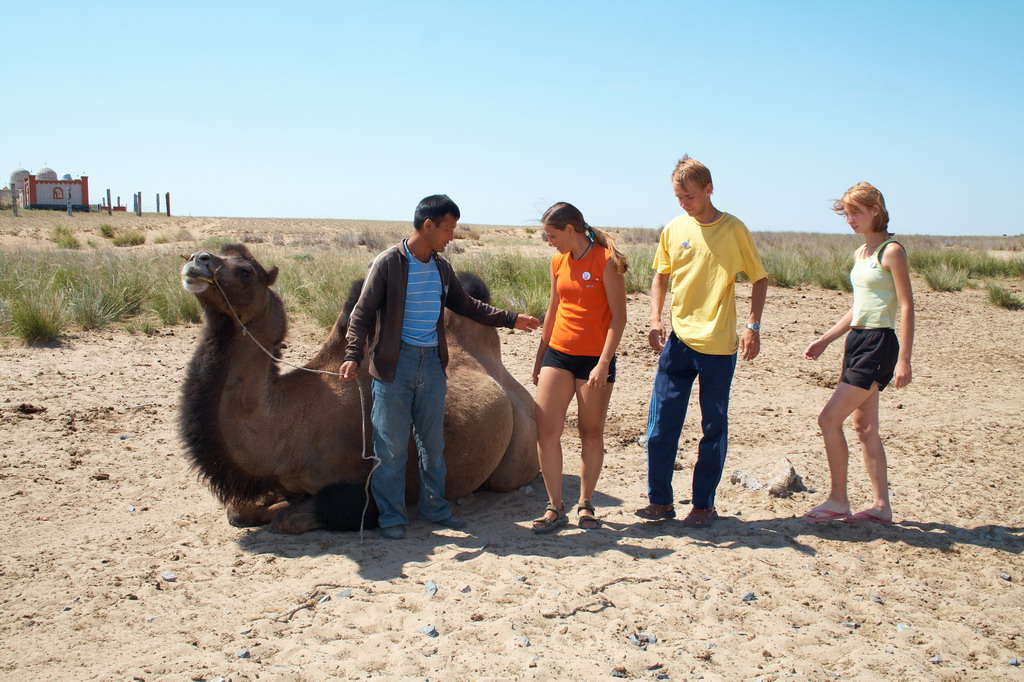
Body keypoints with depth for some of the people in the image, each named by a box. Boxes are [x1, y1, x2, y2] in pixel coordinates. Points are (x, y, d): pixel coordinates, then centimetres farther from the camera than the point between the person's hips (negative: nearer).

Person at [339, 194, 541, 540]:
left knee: (433, 443, 13)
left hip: (432, 362, 6)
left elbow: (465, 304, 20)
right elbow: (363, 314, -8)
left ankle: (435, 508, 27)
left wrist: (511, 319, 14)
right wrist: (352, 355, -21)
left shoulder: (441, 267, 9)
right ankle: (392, 517, 13)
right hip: (395, 364, -5)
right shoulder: (388, 264, -8)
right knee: (392, 446, 1)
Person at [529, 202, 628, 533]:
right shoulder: (559, 262, 9)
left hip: (595, 357, -5)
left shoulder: (606, 261, -9)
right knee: (546, 431, -3)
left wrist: (604, 363, -18)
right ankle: (555, 507, 7)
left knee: (592, 434, 6)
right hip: (558, 354, 5)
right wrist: (540, 357, 19)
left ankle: (585, 506, 20)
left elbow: (619, 316, -12)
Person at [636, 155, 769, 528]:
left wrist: (753, 325, -9)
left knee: (714, 428, 6)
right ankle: (660, 501, 16)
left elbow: (760, 278, 2)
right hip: (678, 340, 3)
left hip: (718, 345, -3)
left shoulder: (733, 228, -3)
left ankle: (704, 504, 19)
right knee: (660, 425, 3)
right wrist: (655, 320, 2)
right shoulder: (673, 229, 5)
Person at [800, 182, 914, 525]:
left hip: (879, 344, -9)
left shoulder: (891, 251, -10)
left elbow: (906, 307, -14)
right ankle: (881, 506, 17)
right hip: (857, 341, 9)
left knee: (829, 419, -11)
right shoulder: (860, 253, 15)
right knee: (865, 427, 10)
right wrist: (825, 339, 19)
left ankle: (838, 500, 0)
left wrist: (904, 360, -19)